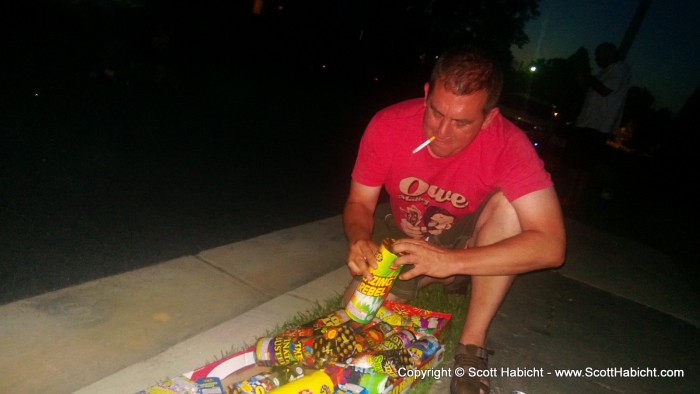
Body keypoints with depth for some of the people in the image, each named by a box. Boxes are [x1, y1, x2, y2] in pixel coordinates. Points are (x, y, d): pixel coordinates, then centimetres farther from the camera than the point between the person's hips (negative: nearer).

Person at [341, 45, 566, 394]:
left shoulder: (507, 144, -29)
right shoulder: (387, 126, -23)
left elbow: (551, 244, -34)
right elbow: (359, 203, -10)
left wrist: (451, 261, -42)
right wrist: (360, 240, -34)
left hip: (467, 247, -1)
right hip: (409, 245, 2)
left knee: (509, 202, -31)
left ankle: (472, 345, -19)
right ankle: (425, 284, 16)